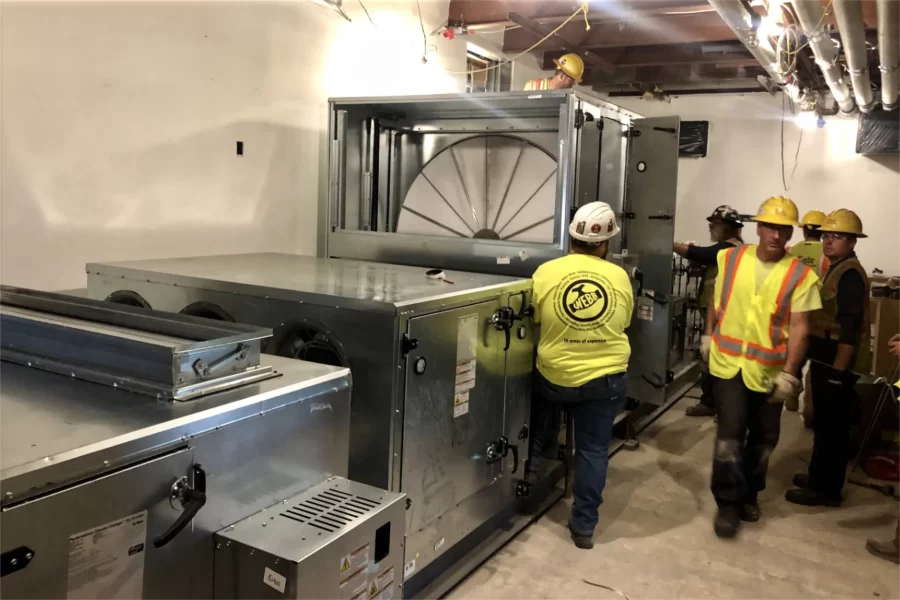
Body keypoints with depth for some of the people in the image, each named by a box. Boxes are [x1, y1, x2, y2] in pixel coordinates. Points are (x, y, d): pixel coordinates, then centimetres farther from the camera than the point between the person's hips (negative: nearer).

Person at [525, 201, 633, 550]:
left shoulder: (546, 272, -11)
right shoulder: (620, 278, -7)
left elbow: (535, 320, 2)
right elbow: (622, 324, 6)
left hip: (554, 376, 0)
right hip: (605, 380, 0)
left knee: (542, 403, 34)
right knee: (593, 451, 11)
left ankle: (531, 463, 39)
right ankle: (583, 527, 19)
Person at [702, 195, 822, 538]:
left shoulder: (801, 275, -9)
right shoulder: (731, 259, -2)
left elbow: (798, 327, -11)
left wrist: (789, 373, -16)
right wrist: (708, 335, 12)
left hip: (769, 369, 0)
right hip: (728, 361, 0)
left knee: (764, 437, 14)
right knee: (730, 431, -4)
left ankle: (749, 493, 35)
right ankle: (729, 502, 9)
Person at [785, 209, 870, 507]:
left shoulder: (850, 274, -17)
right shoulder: (837, 269, 15)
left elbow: (850, 328, -23)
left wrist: (838, 370, -23)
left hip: (838, 363, -10)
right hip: (827, 360, 10)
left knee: (831, 427, -2)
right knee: (825, 424, 18)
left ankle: (826, 489, 6)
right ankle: (821, 477, 29)